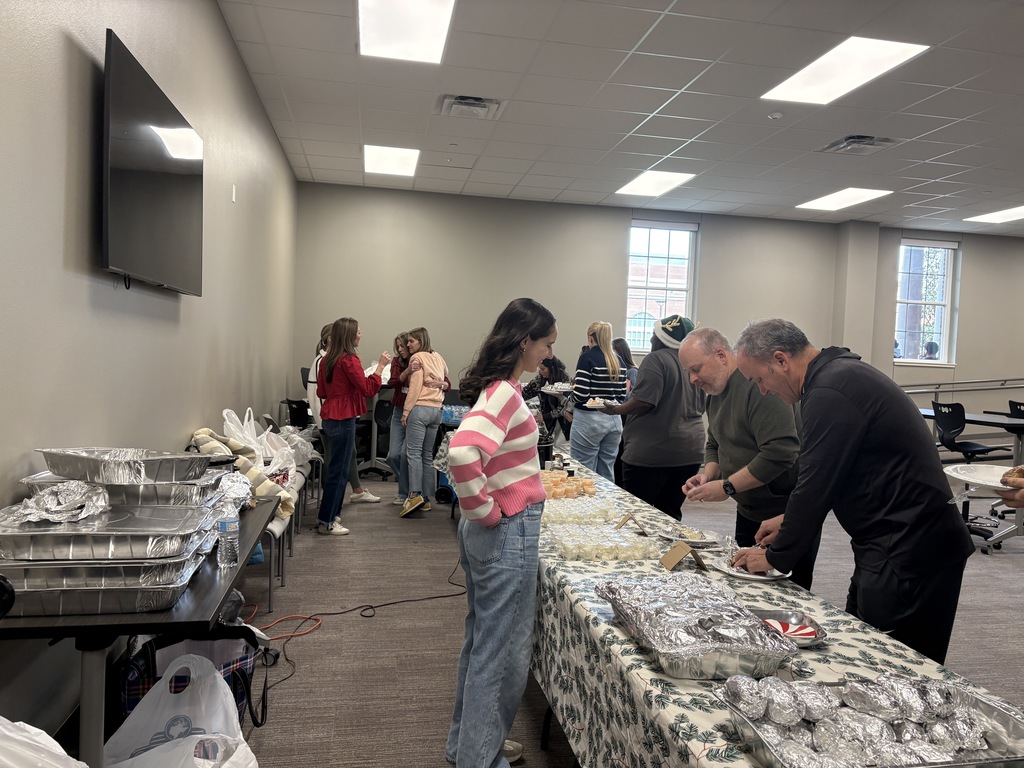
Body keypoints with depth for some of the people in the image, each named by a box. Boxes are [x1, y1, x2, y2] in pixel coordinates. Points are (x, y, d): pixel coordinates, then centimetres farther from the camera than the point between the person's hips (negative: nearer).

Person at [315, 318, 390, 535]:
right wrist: (380, 366, -12)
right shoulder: (349, 360, -16)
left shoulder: (327, 360, 10)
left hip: (329, 418, 9)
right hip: (343, 419, -9)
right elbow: (368, 389, -18)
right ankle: (327, 522, 5)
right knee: (338, 470, -2)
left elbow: (321, 392, 17)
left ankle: (328, 515, 25)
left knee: (338, 467, 18)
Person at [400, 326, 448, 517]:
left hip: (419, 408, -7)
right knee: (427, 455, 9)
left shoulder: (417, 358, -5)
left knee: (413, 452, -10)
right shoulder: (438, 358, 16)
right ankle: (426, 498, 8)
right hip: (436, 409, 7)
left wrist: (405, 412, -7)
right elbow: (445, 382, 25)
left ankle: (415, 494, -21)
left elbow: (415, 387, -9)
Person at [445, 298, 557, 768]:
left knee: (481, 641, 21)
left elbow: (475, 449, 22)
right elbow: (462, 454, -36)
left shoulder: (499, 387, 8)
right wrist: (486, 512, -22)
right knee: (502, 652, 5)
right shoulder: (505, 393, -21)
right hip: (508, 533, -10)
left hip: (490, 532, 10)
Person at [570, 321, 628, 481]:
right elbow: (622, 395, 9)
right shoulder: (619, 360, 8)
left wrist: (573, 388, 4)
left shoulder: (588, 357, -10)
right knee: (607, 475, 13)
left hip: (589, 420, -7)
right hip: (614, 421, 7)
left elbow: (580, 395, -17)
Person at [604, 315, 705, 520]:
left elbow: (643, 402, -20)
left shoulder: (656, 359, -11)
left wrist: (615, 410, -6)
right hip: (690, 452, 8)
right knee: (670, 515, 13)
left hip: (652, 453, -7)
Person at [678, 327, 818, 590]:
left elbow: (780, 453, -30)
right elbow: (715, 445, 18)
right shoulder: (716, 393, 8)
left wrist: (727, 487, -24)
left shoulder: (760, 384, -22)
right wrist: (709, 474, -2)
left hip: (787, 515, -8)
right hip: (749, 512, 9)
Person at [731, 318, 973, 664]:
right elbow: (826, 476, 21)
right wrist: (790, 520, 17)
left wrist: (775, 557, -6)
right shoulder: (841, 373, 12)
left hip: (908, 554, -11)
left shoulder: (830, 394, -21)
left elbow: (815, 484, -19)